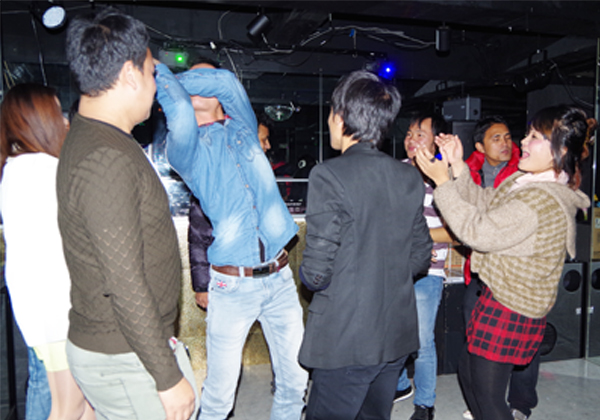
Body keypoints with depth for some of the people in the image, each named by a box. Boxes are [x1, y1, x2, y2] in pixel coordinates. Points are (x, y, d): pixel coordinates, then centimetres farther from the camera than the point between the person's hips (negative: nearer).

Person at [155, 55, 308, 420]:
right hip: (232, 285, -3)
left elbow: (228, 81, -1)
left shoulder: (244, 129, 13)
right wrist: (162, 80, -1)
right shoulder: (187, 147, 3)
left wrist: (163, 73, 5)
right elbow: (180, 111, -18)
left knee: (296, 380, 11)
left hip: (280, 277, 4)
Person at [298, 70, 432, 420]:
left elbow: (317, 273, -19)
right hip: (397, 336, 7)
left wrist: (308, 274, 3)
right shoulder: (410, 177, 1)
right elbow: (420, 259, 7)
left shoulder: (329, 175, -18)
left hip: (346, 341, -6)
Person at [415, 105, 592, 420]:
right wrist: (458, 168, -3)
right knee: (468, 373, 23)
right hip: (498, 293, 10)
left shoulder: (543, 201, -27)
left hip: (511, 310, -10)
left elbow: (477, 231, -26)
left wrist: (443, 182, -20)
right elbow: (483, 204, 10)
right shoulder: (523, 180, 4)